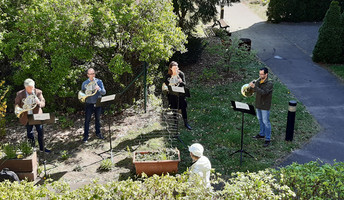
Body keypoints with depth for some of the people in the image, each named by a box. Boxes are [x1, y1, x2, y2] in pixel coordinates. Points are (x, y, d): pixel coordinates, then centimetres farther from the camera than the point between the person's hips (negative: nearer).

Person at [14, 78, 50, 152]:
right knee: (30, 133, 13)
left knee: (40, 132, 0)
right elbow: (16, 104, 3)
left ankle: (42, 148, 13)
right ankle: (32, 148, 28)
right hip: (27, 118, 0)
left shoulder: (38, 92, -7)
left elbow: (43, 103, -9)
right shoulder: (20, 94, -6)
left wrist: (39, 102, -33)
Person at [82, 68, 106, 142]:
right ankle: (85, 136, 9)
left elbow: (104, 92, -5)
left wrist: (99, 89, -26)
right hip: (89, 104, -1)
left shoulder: (99, 82, 0)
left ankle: (98, 133, 29)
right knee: (87, 120, 0)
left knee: (98, 119, 13)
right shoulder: (85, 83, 0)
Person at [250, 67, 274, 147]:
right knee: (260, 120, 22)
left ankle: (267, 139, 7)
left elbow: (263, 92, -32)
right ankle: (262, 134, 39)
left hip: (265, 106, -7)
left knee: (266, 122, -1)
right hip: (258, 104, 7)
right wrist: (251, 86, -16)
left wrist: (254, 87, -39)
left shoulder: (269, 83, -20)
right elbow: (255, 90, 4)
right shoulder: (259, 81, 2)